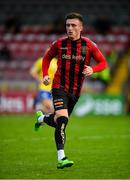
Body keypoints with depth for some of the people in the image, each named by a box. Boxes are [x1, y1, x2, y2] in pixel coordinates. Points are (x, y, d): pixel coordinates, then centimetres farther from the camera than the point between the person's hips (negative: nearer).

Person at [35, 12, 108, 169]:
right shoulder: (59, 44, -2)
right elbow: (47, 57, 16)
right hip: (59, 86, -3)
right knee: (62, 119, -23)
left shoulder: (88, 45, -3)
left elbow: (103, 63, 1)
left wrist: (92, 69, -20)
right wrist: (45, 75, 1)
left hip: (75, 90, 3)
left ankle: (42, 118, 52)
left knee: (60, 122, 16)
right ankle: (61, 159, -26)